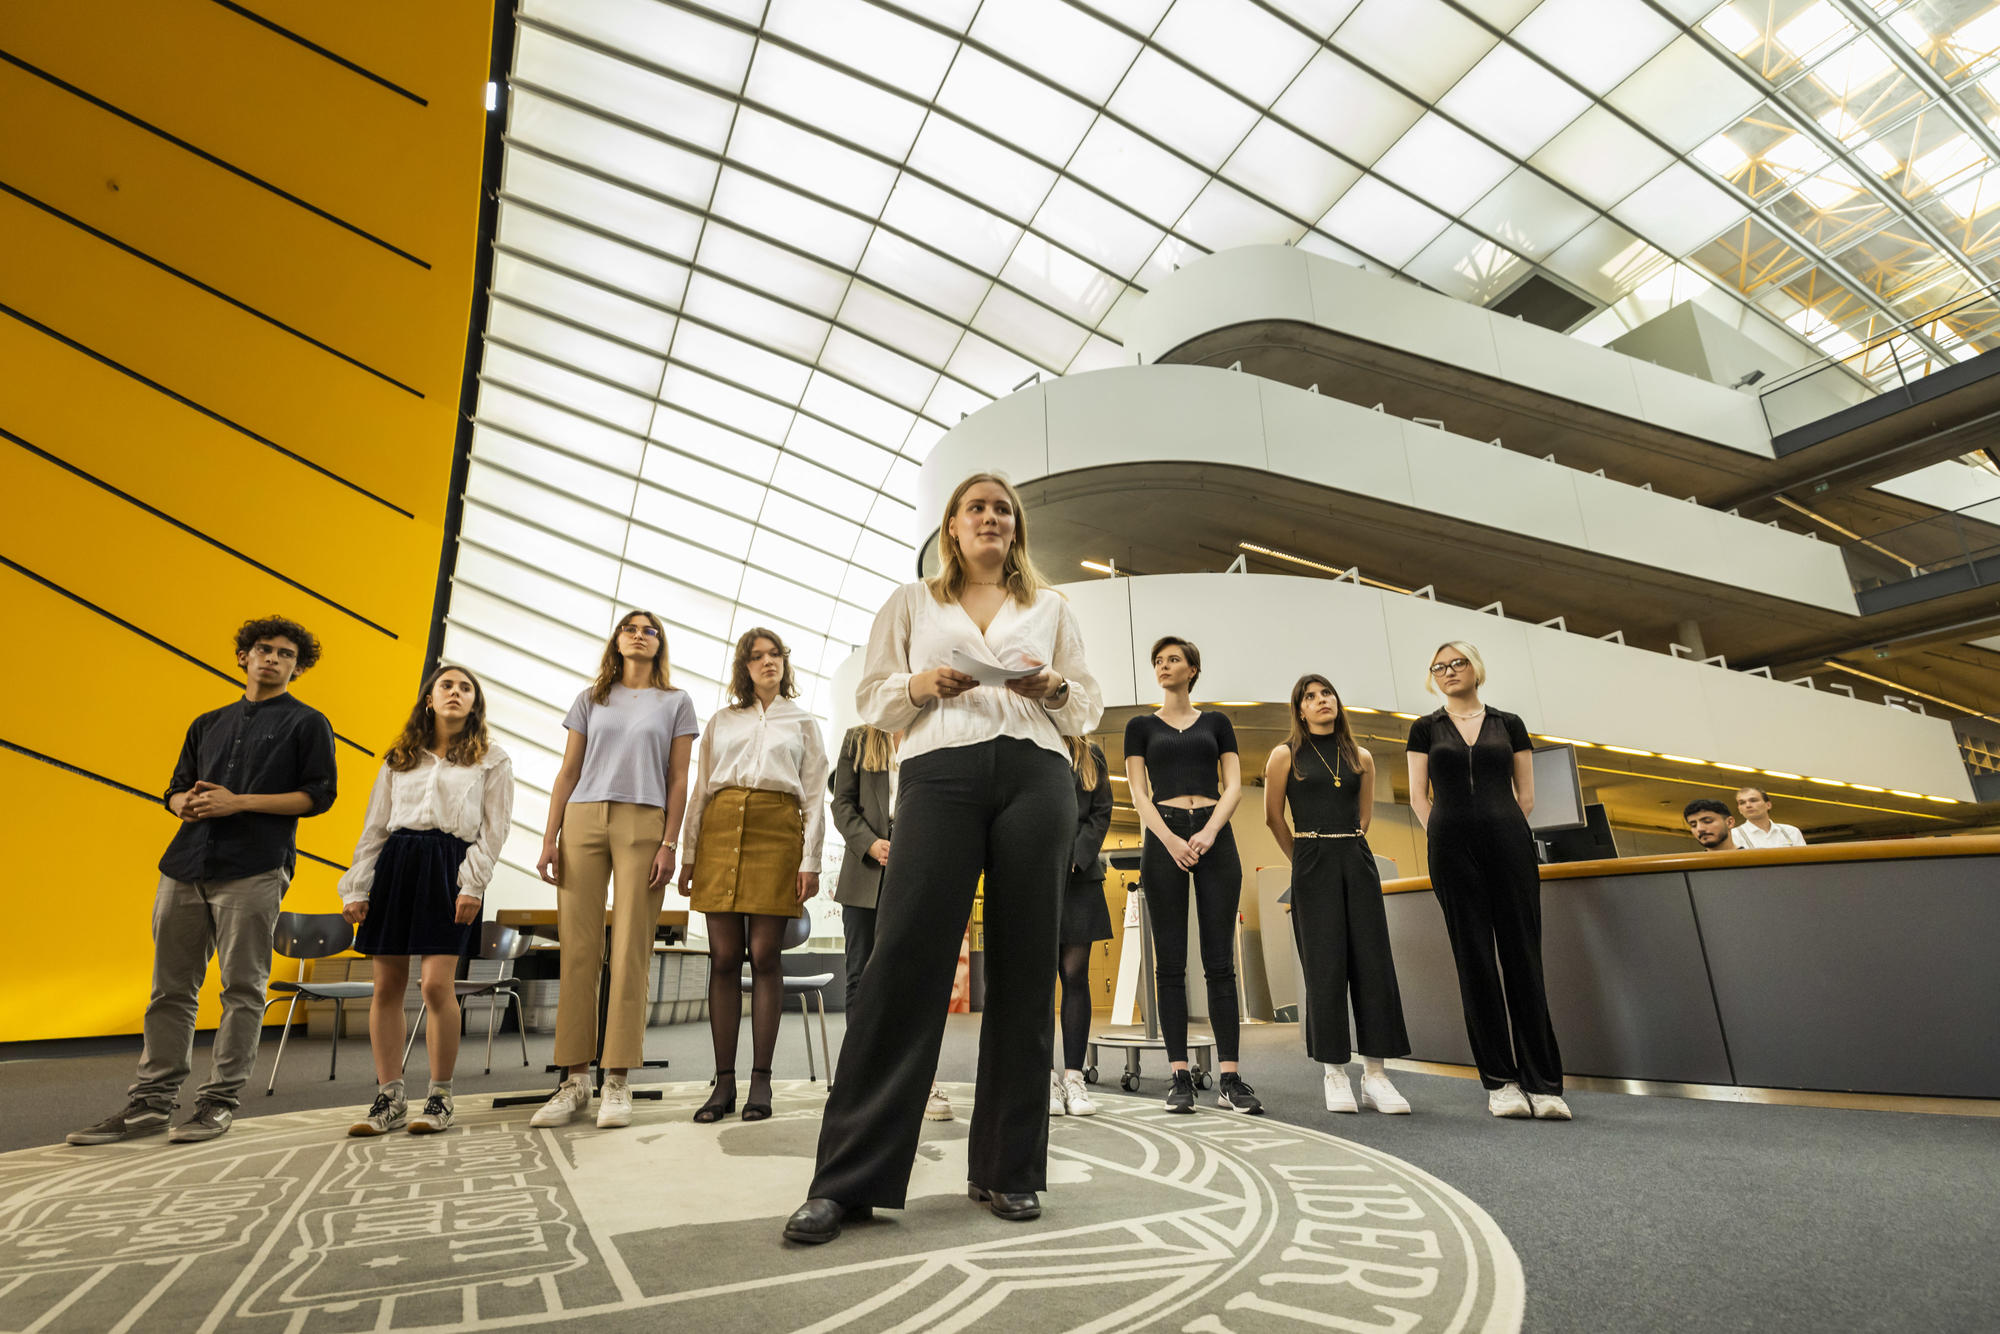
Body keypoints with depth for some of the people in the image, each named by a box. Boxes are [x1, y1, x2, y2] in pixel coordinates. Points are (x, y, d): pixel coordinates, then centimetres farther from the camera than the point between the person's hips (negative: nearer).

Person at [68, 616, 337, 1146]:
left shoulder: (307, 723, 4)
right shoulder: (207, 724, 22)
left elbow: (319, 795, -4)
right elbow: (175, 788, 24)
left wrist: (238, 802, -11)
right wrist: (186, 803, 0)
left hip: (254, 869, -6)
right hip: (185, 867, 6)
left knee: (242, 988, -2)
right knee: (170, 988, 10)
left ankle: (220, 1101, 6)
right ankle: (151, 1101, 19)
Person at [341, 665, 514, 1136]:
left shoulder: (492, 761, 8)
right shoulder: (399, 759, 17)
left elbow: (493, 830, 1)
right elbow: (374, 826, 15)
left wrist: (473, 885, -10)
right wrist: (356, 887, 7)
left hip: (450, 866, -4)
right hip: (396, 863, 4)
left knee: (437, 984, -9)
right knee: (387, 986, 4)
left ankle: (440, 1098, 4)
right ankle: (389, 1098, 15)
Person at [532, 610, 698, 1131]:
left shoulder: (676, 703, 11)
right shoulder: (591, 699, 16)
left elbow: (678, 780, 5)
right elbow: (567, 774, 14)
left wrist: (669, 843, -5)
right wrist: (550, 839, 5)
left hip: (643, 824, -2)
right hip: (583, 819, 2)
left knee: (631, 953, -3)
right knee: (577, 949, 0)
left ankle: (617, 1080, 3)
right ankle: (573, 1080, 8)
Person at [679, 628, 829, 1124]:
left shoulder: (803, 722, 14)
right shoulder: (721, 721, 19)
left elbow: (816, 797, 7)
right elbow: (700, 791, 15)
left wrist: (811, 861, -3)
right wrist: (688, 854, 7)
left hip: (777, 832, -2)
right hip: (721, 828, 2)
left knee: (764, 956, -4)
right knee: (724, 958, 0)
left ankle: (760, 1080, 4)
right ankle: (724, 1081, 7)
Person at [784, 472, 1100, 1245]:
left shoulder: (1050, 606, 21)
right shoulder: (911, 602, 19)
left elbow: (1089, 707, 18)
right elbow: (871, 700, 14)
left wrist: (1053, 686, -4)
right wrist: (920, 685, -6)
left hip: (1035, 774, 2)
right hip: (939, 772, -1)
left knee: (1024, 967, 1)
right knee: (905, 960, -9)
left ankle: (1009, 1170, 13)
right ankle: (847, 1178, 0)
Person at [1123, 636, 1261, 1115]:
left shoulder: (1216, 722, 14)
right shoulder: (1141, 725, 12)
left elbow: (1234, 785, 6)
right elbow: (1139, 794, 4)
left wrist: (1209, 833, -11)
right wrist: (1170, 840, -12)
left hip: (1214, 835, 1)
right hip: (1163, 836, 0)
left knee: (1220, 960, -1)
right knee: (1171, 963, -1)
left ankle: (1229, 1078, 3)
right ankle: (1180, 1076, 4)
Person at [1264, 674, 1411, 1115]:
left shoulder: (1361, 758, 10)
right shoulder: (1286, 755, 2)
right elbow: (1274, 817, 6)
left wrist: (1347, 848, 13)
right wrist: (1306, 859, 8)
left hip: (1358, 861, 3)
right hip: (1313, 866, -3)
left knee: (1373, 962, 0)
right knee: (1325, 966, -1)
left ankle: (1375, 1073, 9)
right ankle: (1335, 1073, 8)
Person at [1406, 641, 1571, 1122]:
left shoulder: (1509, 724, 12)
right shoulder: (1426, 729, 10)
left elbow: (1526, 795, 13)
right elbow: (1419, 797, 8)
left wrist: (1501, 833, 7)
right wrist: (1450, 839, 3)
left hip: (1508, 841, 0)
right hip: (1452, 848, 0)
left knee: (1522, 956, -2)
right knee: (1475, 961, 0)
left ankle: (1543, 1083, 3)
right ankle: (1500, 1081, 7)